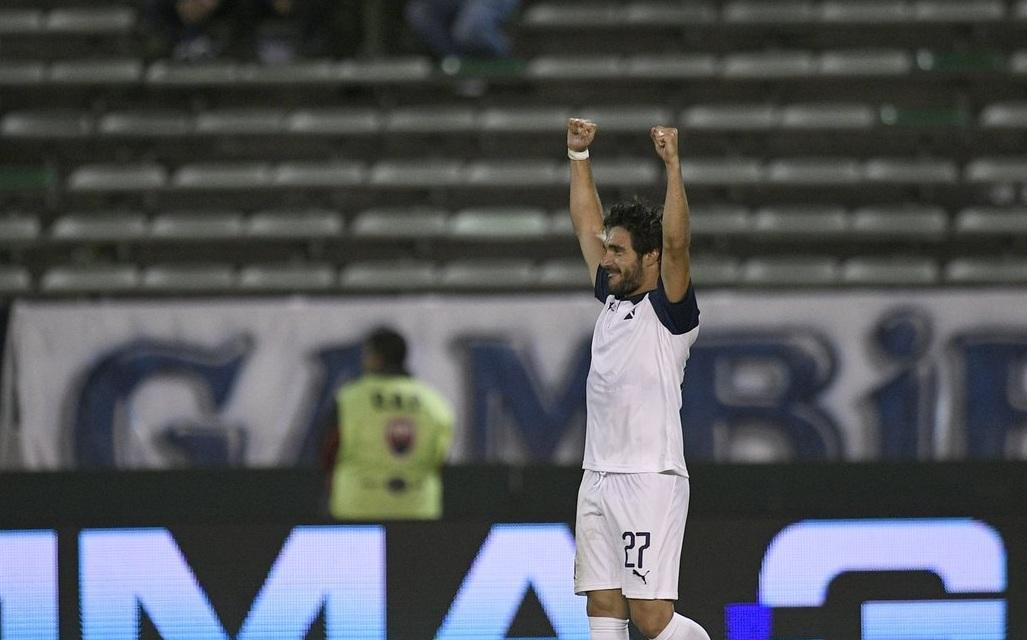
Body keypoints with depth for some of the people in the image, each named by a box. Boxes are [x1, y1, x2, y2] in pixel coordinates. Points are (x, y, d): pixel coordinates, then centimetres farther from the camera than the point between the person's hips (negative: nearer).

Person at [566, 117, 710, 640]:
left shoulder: (669, 310, -6)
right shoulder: (612, 299, 15)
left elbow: (675, 244, -21)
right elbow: (587, 227, 22)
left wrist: (672, 166, -26)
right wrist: (579, 156, 19)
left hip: (650, 479, -8)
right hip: (598, 476, 8)